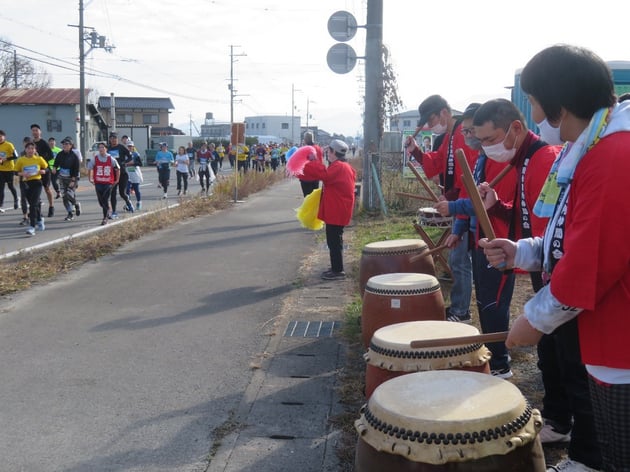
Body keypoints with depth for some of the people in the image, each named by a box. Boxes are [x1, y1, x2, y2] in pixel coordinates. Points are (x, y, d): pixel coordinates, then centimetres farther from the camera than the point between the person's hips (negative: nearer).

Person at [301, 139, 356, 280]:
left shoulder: (338, 167, -17)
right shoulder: (342, 167, 17)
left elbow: (324, 174, -33)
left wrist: (314, 161, -24)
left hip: (336, 212, -11)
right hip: (336, 211, 11)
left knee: (334, 241, -6)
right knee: (334, 240, 17)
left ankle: (338, 270, -1)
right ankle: (336, 268, 25)